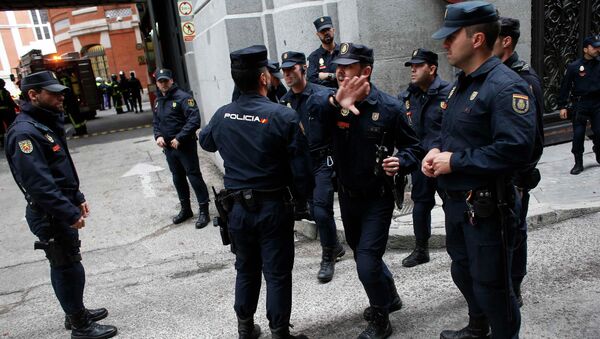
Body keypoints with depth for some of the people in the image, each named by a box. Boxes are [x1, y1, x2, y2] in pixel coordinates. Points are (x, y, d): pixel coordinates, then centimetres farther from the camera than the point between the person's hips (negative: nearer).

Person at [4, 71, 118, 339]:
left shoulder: (46, 124, 11)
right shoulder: (24, 132, -21)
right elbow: (39, 183, -27)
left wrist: (77, 199, 17)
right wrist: (70, 214, -24)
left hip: (62, 211, 10)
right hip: (50, 216, -9)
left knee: (67, 264, 20)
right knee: (68, 267, 2)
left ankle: (77, 313, 36)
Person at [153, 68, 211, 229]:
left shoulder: (183, 97, -12)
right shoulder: (158, 101, 12)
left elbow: (194, 120, -21)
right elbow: (156, 122, 20)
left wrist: (179, 138, -22)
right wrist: (158, 136, -1)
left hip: (185, 145, -8)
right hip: (168, 147, 8)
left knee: (194, 177, -3)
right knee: (178, 179, 16)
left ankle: (204, 211, 7)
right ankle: (185, 209, 31)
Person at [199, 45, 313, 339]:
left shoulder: (222, 116, -3)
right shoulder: (284, 116, -17)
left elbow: (205, 142, 19)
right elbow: (300, 167, -14)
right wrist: (305, 194, 4)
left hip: (237, 207, 5)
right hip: (273, 207, -4)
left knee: (246, 269, 21)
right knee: (277, 273, 9)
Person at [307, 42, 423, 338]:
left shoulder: (389, 107, -15)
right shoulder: (335, 102, -8)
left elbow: (413, 147, -7)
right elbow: (312, 104, -31)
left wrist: (400, 163, -28)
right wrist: (335, 101, -52)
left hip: (377, 197, -5)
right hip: (347, 195, 5)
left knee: (367, 263, -7)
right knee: (362, 255, 22)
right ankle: (389, 297, 48)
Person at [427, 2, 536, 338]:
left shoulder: (506, 86, -20)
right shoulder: (462, 84, 11)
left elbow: (516, 149, -29)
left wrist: (456, 161, -23)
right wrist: (437, 150, -1)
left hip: (487, 208, -10)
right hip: (456, 202, 10)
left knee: (490, 285, 6)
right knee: (463, 272, 25)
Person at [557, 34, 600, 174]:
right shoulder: (574, 66, -3)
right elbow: (565, 86, -2)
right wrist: (562, 106, -5)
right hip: (580, 104, -2)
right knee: (578, 134, -1)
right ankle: (578, 163, 10)